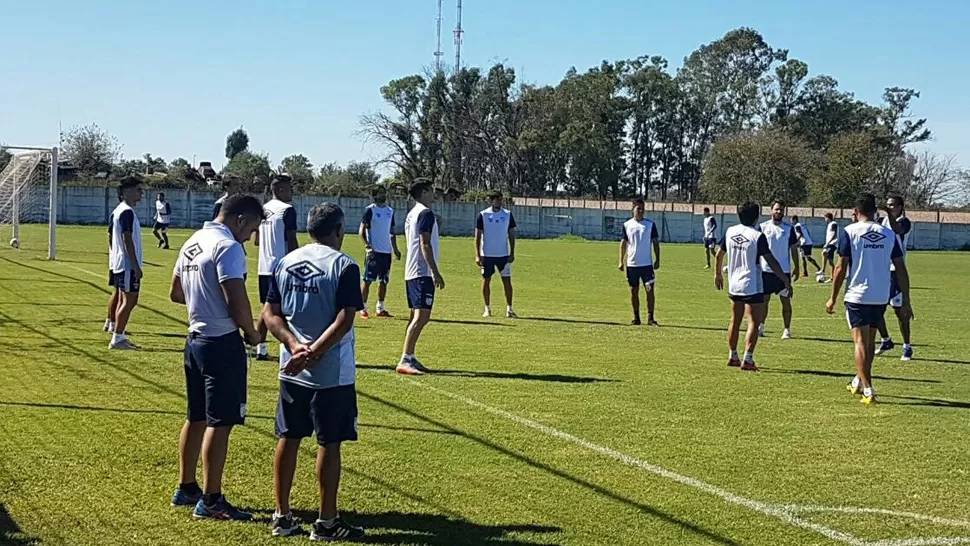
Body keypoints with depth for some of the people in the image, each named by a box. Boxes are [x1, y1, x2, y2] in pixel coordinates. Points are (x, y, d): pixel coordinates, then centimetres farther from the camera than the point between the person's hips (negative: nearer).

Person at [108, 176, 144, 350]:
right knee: (130, 301, -7)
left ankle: (119, 336, 17)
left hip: (119, 264, 10)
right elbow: (127, 240, -21)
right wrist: (136, 266, -20)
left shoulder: (118, 210, 14)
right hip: (128, 265, -10)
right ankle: (117, 339, -6)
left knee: (124, 300, 13)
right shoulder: (127, 212, -16)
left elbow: (112, 238, 18)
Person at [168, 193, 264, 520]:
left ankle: (186, 489, 28)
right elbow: (237, 301, -24)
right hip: (222, 343, -9)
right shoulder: (228, 247, -16)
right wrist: (252, 333, -9)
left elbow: (176, 293, 22)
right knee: (220, 422, -4)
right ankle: (210, 502, 0)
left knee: (196, 417, 18)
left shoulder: (192, 242, 12)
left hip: (196, 339, 9)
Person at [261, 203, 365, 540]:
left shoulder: (286, 263, 6)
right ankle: (326, 523, 10)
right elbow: (343, 321, -19)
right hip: (331, 373, -6)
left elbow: (269, 314, 3)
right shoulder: (344, 266, -10)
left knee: (288, 439, 13)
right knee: (329, 444, 3)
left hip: (292, 371, 6)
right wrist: (312, 354, -18)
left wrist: (295, 345, -7)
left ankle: (282, 516, 20)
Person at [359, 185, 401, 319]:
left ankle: (380, 309, 17)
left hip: (387, 251, 6)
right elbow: (362, 230, -8)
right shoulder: (370, 210, -5)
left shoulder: (390, 211, 14)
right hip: (374, 251, -6)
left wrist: (395, 248, 13)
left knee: (384, 281, 9)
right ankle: (363, 309, -1)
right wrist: (367, 246, -19)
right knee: (367, 280, -4)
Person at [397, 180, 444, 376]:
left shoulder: (412, 214, 18)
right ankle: (405, 361, -19)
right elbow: (425, 244, -18)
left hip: (412, 272, 10)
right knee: (421, 316, -14)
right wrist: (435, 272, -19)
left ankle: (410, 359, 15)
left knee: (417, 316, 13)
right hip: (423, 272, -10)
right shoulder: (426, 213, -11)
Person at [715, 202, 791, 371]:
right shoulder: (758, 236, -14)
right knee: (753, 323, -1)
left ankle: (732, 357, 24)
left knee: (735, 321, 17)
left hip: (734, 285, 6)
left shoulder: (730, 232, 3)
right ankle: (747, 360, -7)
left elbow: (719, 255, 14)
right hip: (752, 286, -6)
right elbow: (771, 261, -14)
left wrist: (718, 274, 29)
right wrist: (785, 280, -7)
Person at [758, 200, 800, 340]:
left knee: (786, 300, 1)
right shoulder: (763, 227, 2)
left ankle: (787, 330, 7)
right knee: (764, 299, 7)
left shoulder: (789, 228, 2)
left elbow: (793, 249, 5)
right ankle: (760, 327, 18)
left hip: (784, 270, 0)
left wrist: (796, 268, 1)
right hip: (766, 270, 0)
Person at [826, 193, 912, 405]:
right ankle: (859, 382, 35)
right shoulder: (889, 234, 5)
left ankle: (868, 390, -11)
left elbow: (841, 268, -8)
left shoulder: (850, 231, -5)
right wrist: (905, 301, 11)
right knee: (869, 341, 19)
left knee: (860, 342, -2)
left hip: (857, 295, -4)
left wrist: (833, 298, 0)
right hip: (881, 297, 4)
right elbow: (901, 269, 5)